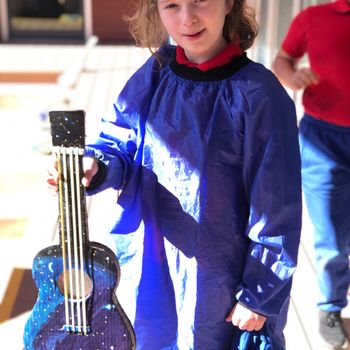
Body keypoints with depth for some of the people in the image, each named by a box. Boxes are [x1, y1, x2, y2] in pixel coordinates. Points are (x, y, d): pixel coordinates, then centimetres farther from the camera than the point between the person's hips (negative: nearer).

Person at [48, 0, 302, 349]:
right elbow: (121, 143, 4)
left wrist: (260, 296, -10)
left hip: (221, 278, -4)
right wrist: (95, 167, -19)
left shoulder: (258, 96, -20)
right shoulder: (155, 74, -6)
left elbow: (277, 206, -16)